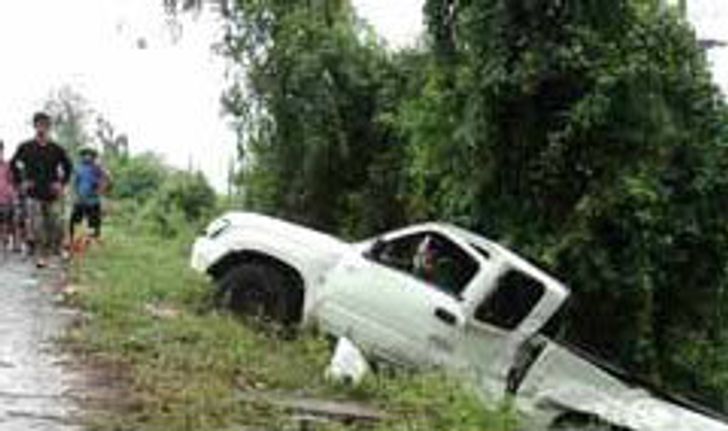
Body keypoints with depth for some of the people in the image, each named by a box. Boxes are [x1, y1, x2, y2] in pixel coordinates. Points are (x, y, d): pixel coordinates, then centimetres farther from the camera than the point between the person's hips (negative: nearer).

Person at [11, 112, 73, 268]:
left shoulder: (56, 149, 2)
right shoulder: (25, 148, 0)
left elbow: (68, 166, 14)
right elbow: (13, 165, 11)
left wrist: (62, 183, 4)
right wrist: (20, 182, 3)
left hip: (52, 195, 1)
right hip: (34, 195, -1)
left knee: (55, 228, 0)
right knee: (36, 227, -8)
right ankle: (40, 256, 1)